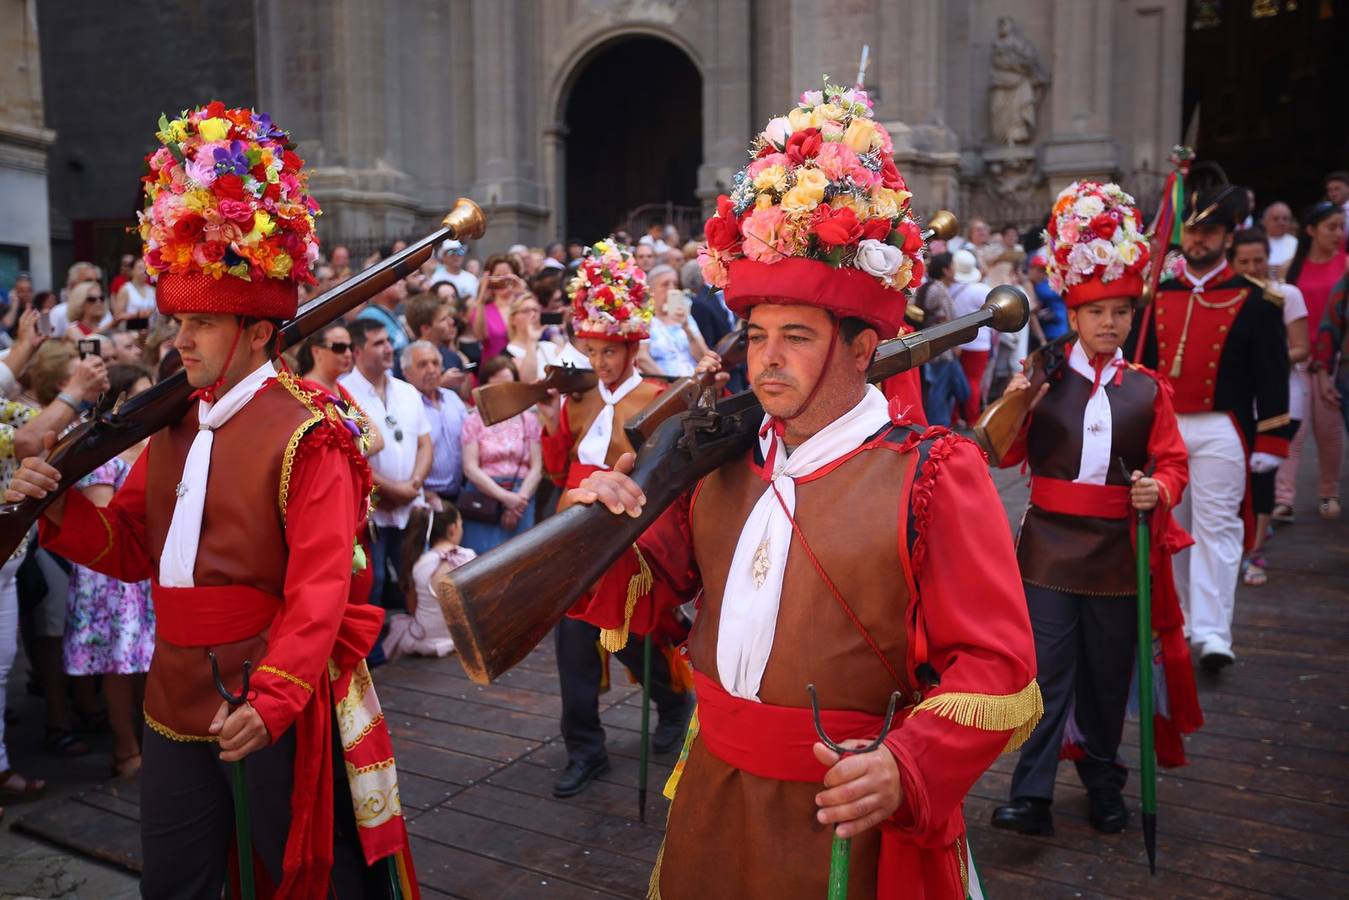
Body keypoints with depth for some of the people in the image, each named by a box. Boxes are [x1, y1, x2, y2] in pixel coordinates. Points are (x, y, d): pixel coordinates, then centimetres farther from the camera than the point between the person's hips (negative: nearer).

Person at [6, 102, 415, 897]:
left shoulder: (305, 434, -16)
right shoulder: (173, 425, 7)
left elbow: (320, 586, -21)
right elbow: (134, 546, 14)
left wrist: (272, 697, -29)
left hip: (280, 699, -7)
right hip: (177, 699, 7)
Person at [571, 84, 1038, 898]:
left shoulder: (933, 475, -14)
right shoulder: (720, 462, 1)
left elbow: (996, 670, -14)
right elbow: (646, 588, 8)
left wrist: (908, 769, -28)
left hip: (847, 828, -4)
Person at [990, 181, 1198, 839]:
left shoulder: (1147, 389, 6)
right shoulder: (1045, 379, 2)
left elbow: (1172, 463, 6)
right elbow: (1008, 456, -1)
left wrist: (1158, 490, -15)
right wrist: (1012, 407, -19)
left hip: (1118, 551, 2)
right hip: (1051, 546, -2)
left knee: (1108, 673, 14)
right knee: (1047, 673, -3)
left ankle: (1102, 779, 33)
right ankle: (1032, 796, 2)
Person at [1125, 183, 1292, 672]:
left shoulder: (1254, 301, -1)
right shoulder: (1156, 297, 8)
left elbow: (1271, 376, -3)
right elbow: (1134, 362, 11)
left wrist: (1269, 443, -7)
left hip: (1219, 432, -4)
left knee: (1216, 528, -6)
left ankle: (1212, 631, -5)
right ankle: (1176, 614, 27)